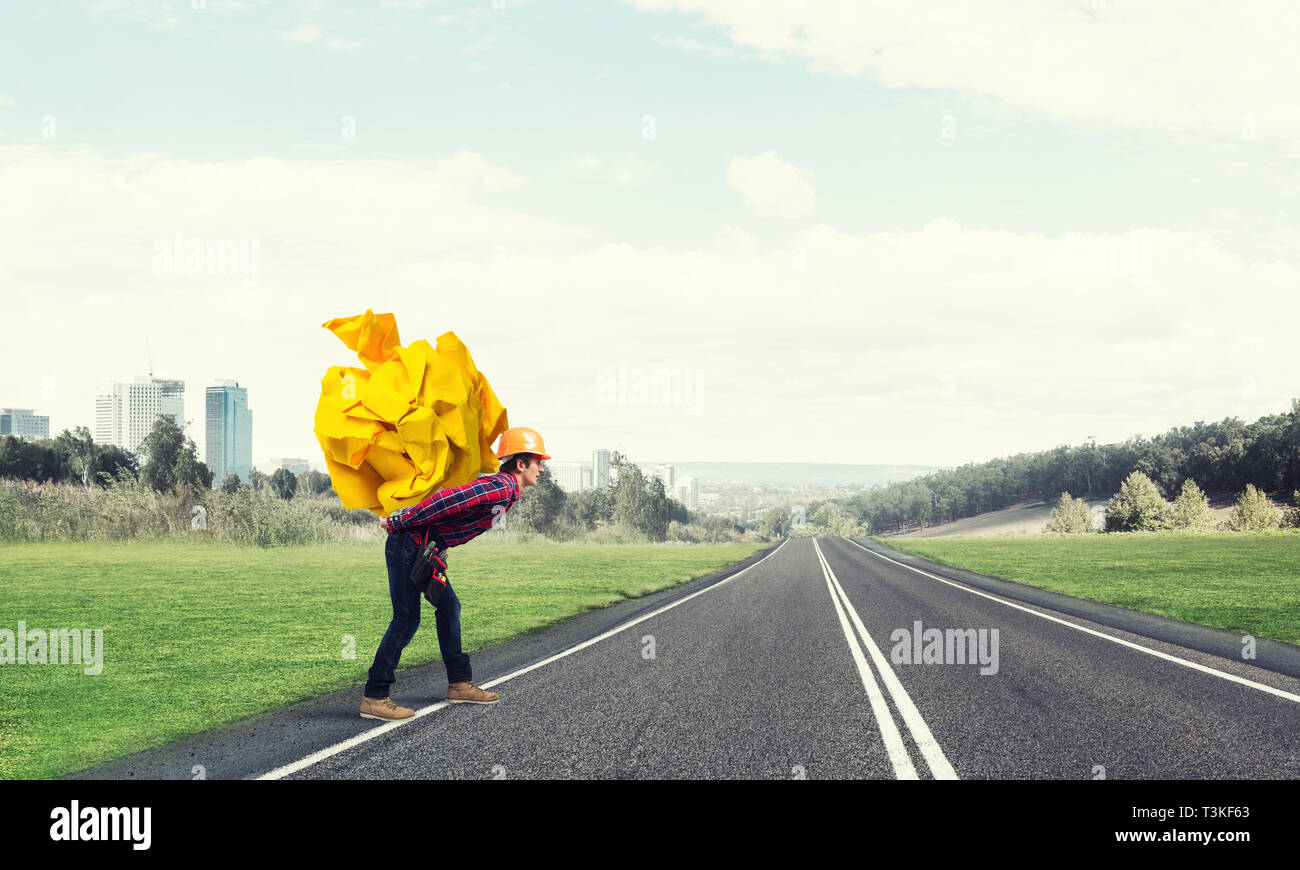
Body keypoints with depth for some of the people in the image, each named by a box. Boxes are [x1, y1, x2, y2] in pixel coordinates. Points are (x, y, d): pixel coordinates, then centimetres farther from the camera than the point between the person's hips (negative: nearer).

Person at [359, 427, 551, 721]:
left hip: (426, 550, 10)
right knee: (407, 619, -9)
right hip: (409, 544, -10)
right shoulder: (500, 488, -19)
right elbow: (446, 499, -26)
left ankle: (459, 683, 23)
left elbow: (454, 501, 22)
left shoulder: (504, 490, 15)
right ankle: (373, 698, -6)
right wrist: (397, 524, -20)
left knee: (448, 607, 14)